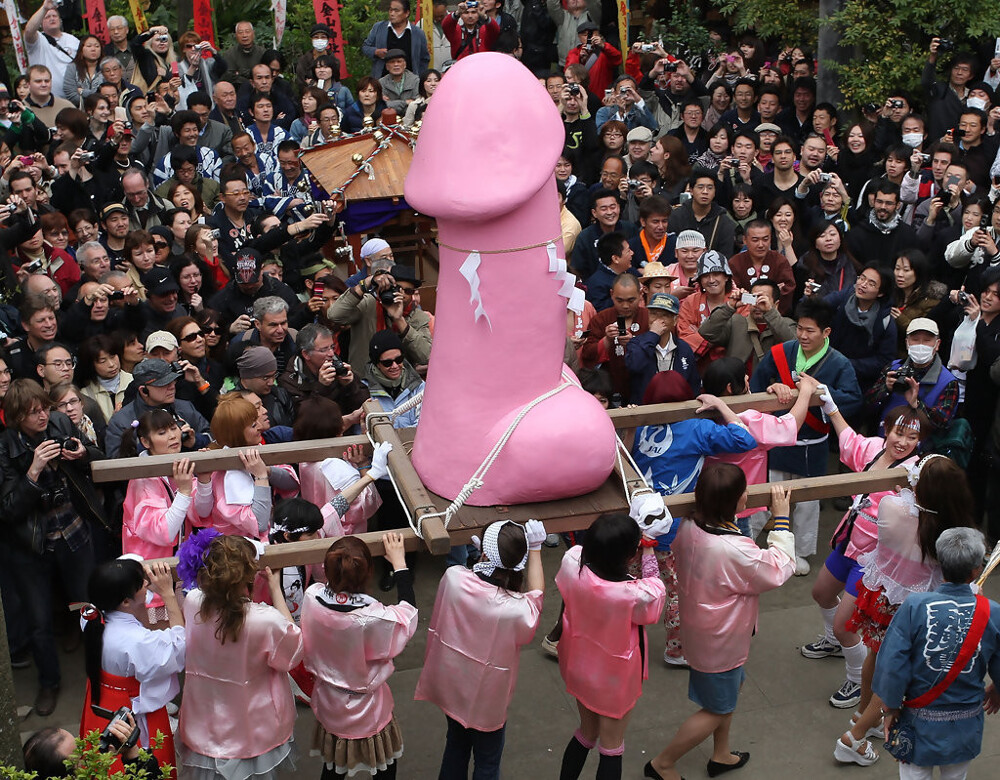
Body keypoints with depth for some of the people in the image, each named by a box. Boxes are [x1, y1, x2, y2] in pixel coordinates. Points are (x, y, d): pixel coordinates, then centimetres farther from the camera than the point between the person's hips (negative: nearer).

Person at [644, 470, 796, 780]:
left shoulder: (689, 527, -15)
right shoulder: (735, 551, -37)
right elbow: (781, 568, -21)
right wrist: (781, 517, -16)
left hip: (697, 626, 8)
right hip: (720, 644, -8)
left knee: (731, 689, 30)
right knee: (717, 710, 15)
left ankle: (721, 755, 49)